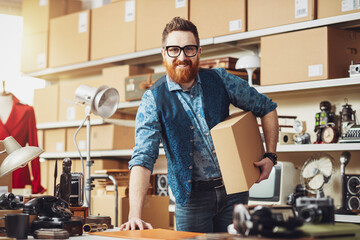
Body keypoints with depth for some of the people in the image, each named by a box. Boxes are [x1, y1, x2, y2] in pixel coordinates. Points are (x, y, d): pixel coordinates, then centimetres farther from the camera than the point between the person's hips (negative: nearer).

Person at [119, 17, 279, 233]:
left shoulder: (220, 80, -2)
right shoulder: (154, 100, -9)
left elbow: (266, 107, 11)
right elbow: (143, 159, -19)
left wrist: (271, 156, 0)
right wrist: (135, 215, -31)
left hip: (233, 190, 2)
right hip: (191, 196, -2)